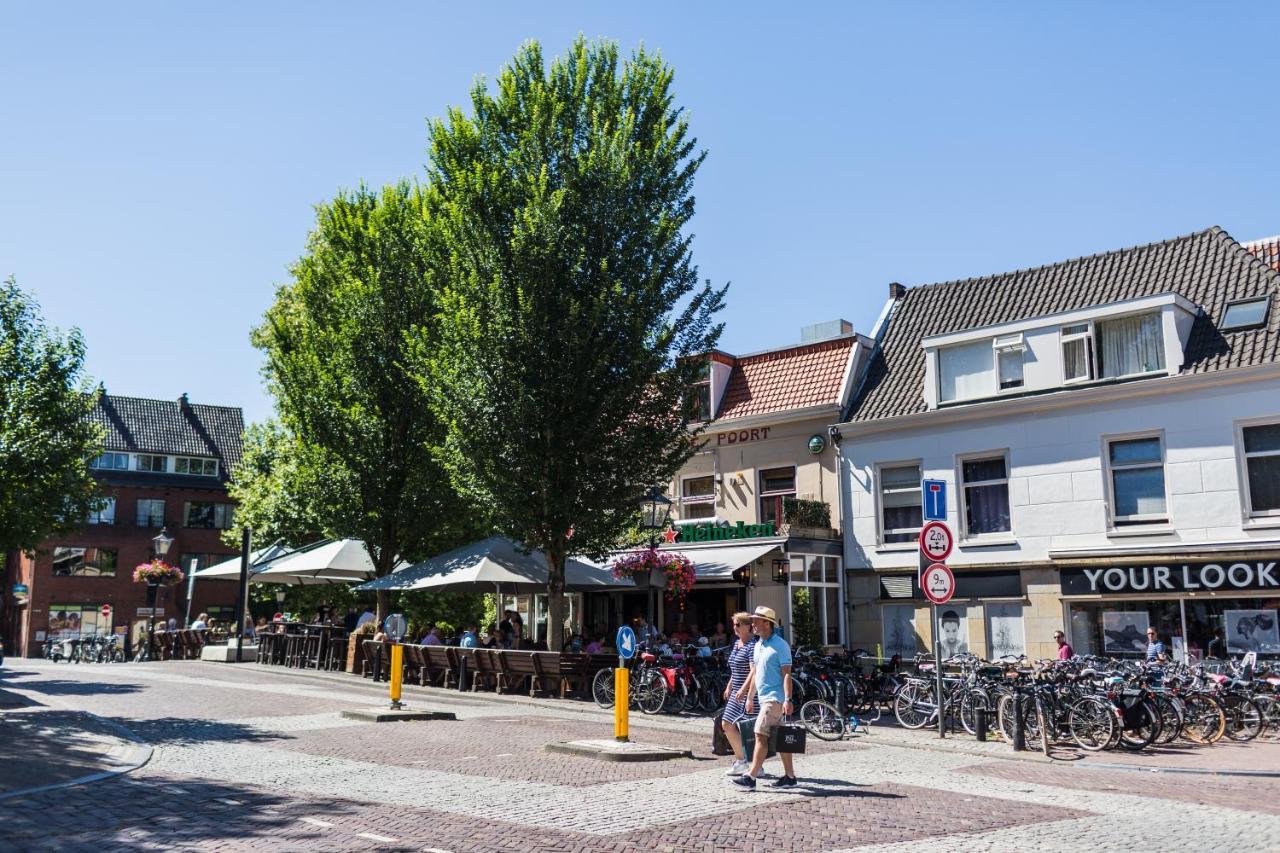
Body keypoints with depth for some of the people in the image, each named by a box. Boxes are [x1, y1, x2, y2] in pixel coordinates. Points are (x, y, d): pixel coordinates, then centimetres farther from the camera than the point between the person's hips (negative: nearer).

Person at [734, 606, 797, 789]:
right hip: (763, 697, 9)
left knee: (761, 735, -12)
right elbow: (754, 672, 21)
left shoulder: (780, 646, -11)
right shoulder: (758, 645, 15)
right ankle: (790, 776, 17)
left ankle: (751, 777, -12)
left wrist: (788, 700, -22)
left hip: (775, 698, -9)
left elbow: (787, 674, -15)